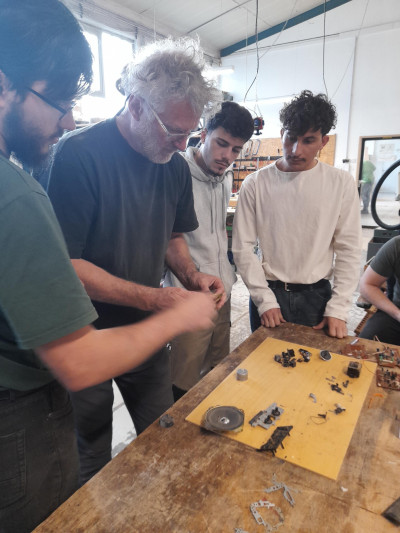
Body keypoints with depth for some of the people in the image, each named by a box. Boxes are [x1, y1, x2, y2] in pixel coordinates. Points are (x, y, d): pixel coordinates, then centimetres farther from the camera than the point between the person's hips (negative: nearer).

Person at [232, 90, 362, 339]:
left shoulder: (342, 184, -3)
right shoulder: (256, 184, -5)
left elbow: (348, 251, -2)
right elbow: (243, 248, -5)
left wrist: (338, 309, -8)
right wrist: (265, 300, -10)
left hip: (317, 295, 1)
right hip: (269, 292, 0)